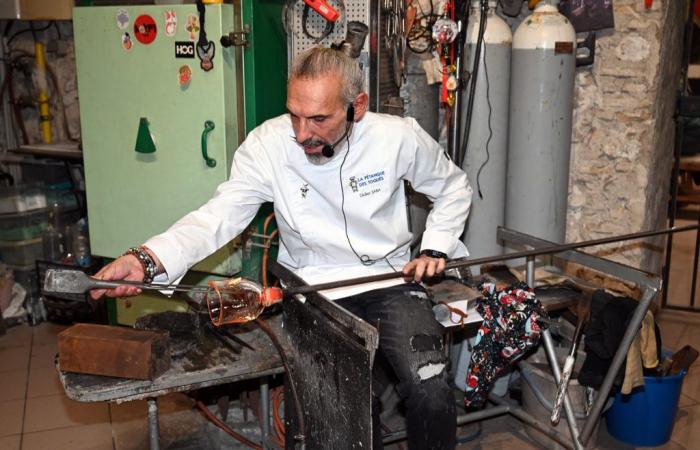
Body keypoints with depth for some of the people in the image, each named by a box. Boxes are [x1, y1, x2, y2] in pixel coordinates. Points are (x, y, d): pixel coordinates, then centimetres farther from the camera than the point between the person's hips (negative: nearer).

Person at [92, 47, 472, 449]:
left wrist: (435, 248, -4)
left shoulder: (399, 137, -10)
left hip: (392, 280, 1)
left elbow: (454, 188, 8)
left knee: (430, 390, -19)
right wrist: (147, 260, -35)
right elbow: (220, 215, -19)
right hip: (315, 291, 0)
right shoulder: (268, 145, -14)